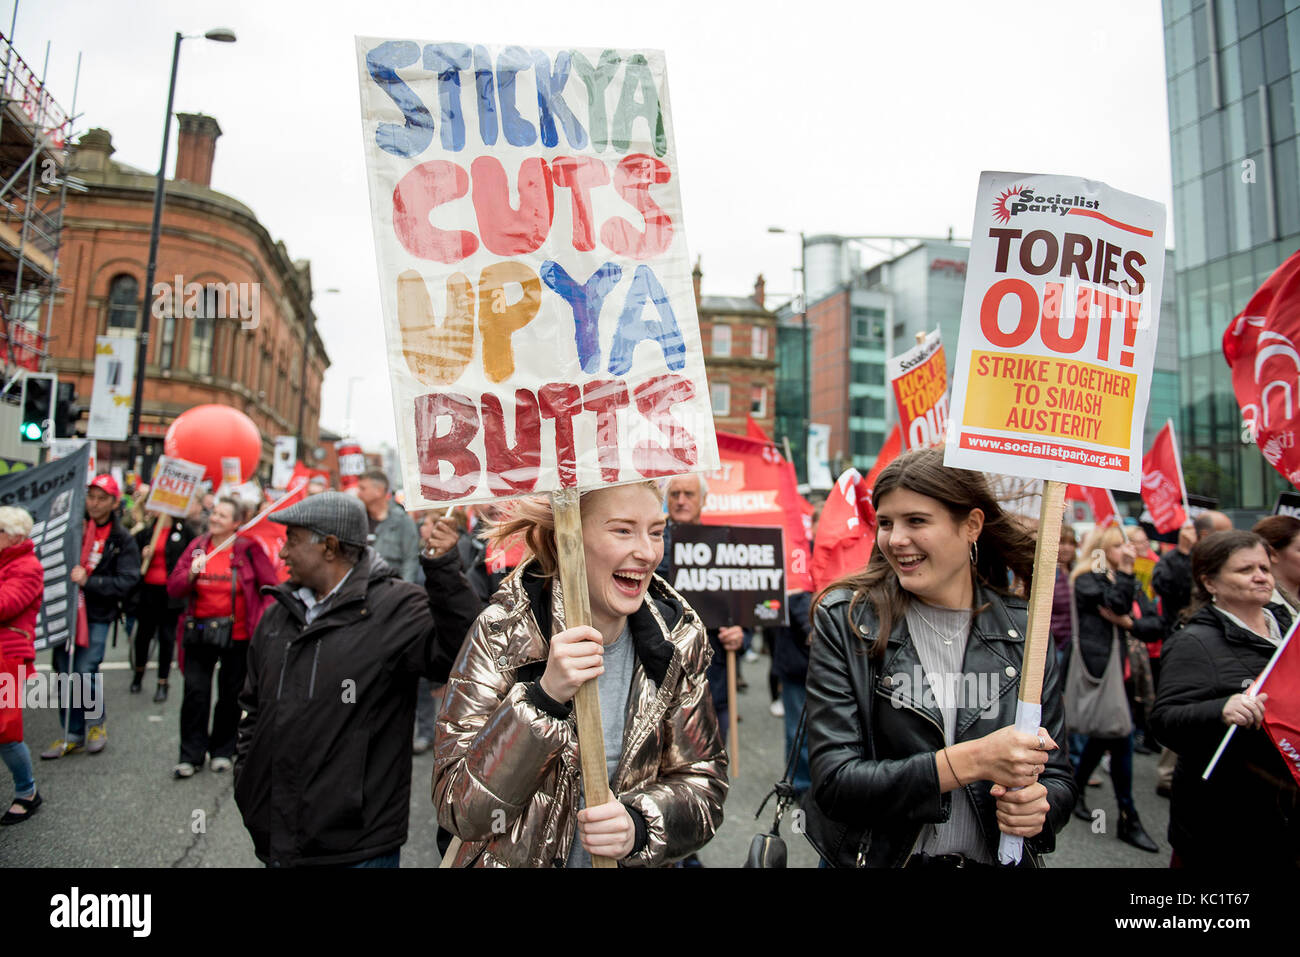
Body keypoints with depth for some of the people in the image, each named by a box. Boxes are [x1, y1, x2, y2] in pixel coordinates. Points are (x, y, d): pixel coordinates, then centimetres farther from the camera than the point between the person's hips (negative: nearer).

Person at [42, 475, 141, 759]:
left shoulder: (122, 540, -2)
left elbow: (127, 581, -9)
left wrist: (89, 581, -20)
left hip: (97, 614, -3)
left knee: (85, 672, -9)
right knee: (64, 673, 8)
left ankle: (96, 724, 16)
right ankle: (73, 735, 21)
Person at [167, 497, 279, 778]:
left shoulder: (249, 550, -6)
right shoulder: (196, 547, 4)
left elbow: (271, 587, -2)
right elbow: (173, 588, 3)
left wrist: (264, 623, -10)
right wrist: (191, 573, -17)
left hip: (237, 635, -2)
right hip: (199, 632, 3)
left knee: (231, 694, 9)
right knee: (195, 692, 1)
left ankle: (223, 750, 26)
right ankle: (191, 755, 14)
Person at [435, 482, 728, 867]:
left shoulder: (680, 639, -10)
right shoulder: (503, 633, -19)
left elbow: (703, 780, -5)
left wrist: (639, 825, -23)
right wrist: (544, 697, -33)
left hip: (626, 859, 2)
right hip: (515, 858, -2)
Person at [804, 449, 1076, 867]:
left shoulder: (1025, 631, -8)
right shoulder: (844, 621, -16)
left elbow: (1056, 777, 0)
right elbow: (834, 784, -21)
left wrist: (1039, 808, -22)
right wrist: (972, 760, -29)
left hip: (998, 856, 2)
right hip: (877, 856, -1)